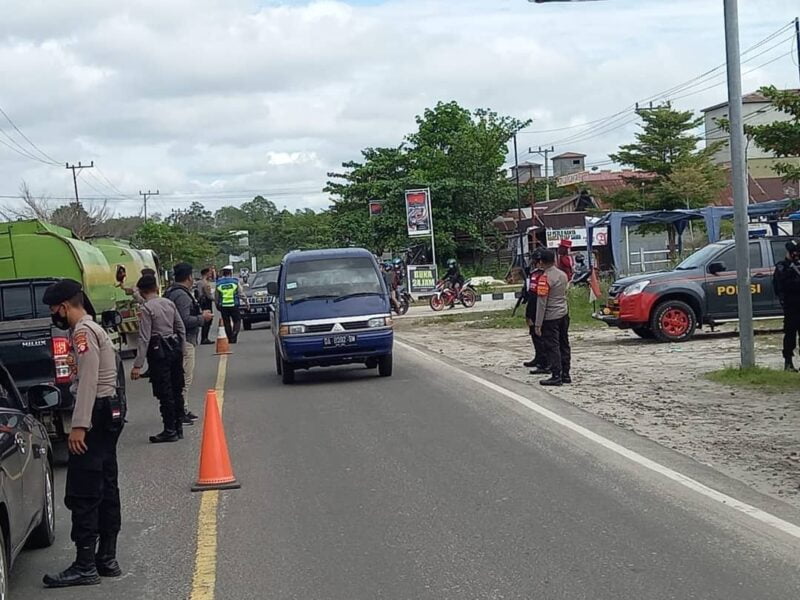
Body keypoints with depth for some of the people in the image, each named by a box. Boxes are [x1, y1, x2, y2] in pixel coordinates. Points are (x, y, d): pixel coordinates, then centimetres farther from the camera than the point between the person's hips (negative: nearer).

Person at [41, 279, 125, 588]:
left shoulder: (83, 331, -14)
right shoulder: (91, 328, 18)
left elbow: (88, 381, -22)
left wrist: (79, 425, -25)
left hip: (97, 413, -11)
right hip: (109, 411, 11)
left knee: (82, 493, -8)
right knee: (105, 489, 12)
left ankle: (85, 565, -6)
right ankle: (107, 558, 17)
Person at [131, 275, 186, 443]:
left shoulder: (146, 309, -12)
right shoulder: (169, 303, 6)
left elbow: (144, 338, -16)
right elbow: (181, 328, 10)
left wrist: (137, 365, -15)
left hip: (159, 351, -7)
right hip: (175, 347, 7)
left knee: (164, 392, -2)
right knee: (176, 389, 13)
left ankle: (170, 431, 2)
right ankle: (178, 427, 20)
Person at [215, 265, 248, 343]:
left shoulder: (218, 283, 2)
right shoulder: (235, 281, -3)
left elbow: (216, 297, 7)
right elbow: (241, 294, 0)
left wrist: (217, 305, 20)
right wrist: (246, 302, 11)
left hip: (223, 306, 2)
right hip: (234, 305, -2)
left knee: (227, 323, 10)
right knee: (237, 321, 7)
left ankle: (230, 339, 12)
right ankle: (234, 335, -16)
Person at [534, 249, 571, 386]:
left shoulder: (545, 278, -17)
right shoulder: (563, 275, 6)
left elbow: (542, 302, -18)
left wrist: (538, 324, -16)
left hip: (551, 317, -8)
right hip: (564, 313, 8)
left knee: (552, 346, -3)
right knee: (564, 345, 13)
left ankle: (556, 376, -5)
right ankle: (565, 374, 18)